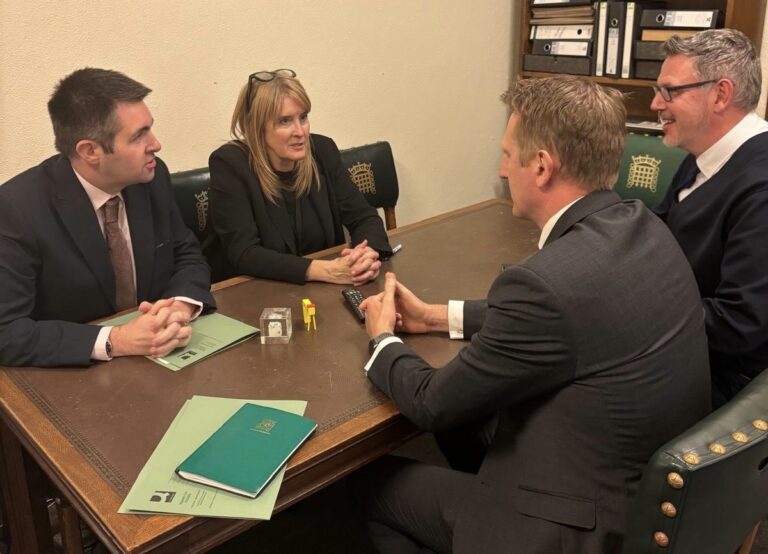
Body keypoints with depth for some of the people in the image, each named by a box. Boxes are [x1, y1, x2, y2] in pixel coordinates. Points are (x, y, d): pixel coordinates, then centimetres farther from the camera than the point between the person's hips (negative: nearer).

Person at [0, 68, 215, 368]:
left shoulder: (152, 177, -6)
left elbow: (187, 257, 4)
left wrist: (180, 307, -16)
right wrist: (114, 340, -28)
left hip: (158, 359, 4)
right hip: (71, 375, -3)